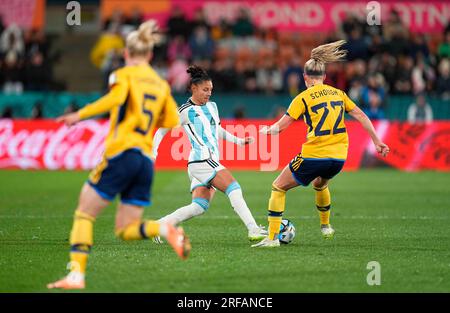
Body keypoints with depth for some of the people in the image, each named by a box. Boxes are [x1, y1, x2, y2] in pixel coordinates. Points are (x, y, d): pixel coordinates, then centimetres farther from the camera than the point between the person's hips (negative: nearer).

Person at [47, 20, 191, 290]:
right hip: (146, 160, 5)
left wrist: (80, 115, -16)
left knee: (84, 214, 4)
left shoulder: (124, 75, 2)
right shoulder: (161, 84, 17)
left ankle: (76, 275, -9)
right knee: (126, 230, 10)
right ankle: (166, 230, -18)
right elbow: (173, 120, 12)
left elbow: (116, 97, -19)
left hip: (122, 153, -5)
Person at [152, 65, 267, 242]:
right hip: (200, 160, -8)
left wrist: (238, 141, 26)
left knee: (199, 207, -1)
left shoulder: (212, 106, 18)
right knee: (233, 188, -18)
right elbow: (161, 131, 3)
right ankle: (253, 230, -21)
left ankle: (159, 225, 5)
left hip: (212, 163, 8)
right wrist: (153, 153, -6)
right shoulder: (185, 111, -4)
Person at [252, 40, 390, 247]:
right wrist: (377, 142, 15)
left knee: (278, 187, 9)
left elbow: (280, 127, -6)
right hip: (339, 157, 6)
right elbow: (361, 117, 10)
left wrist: (266, 130, 15)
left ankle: (272, 237, 0)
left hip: (313, 156, -6)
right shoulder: (338, 94, 12)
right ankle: (325, 226, 48)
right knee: (320, 183, 39)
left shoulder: (303, 98, -3)